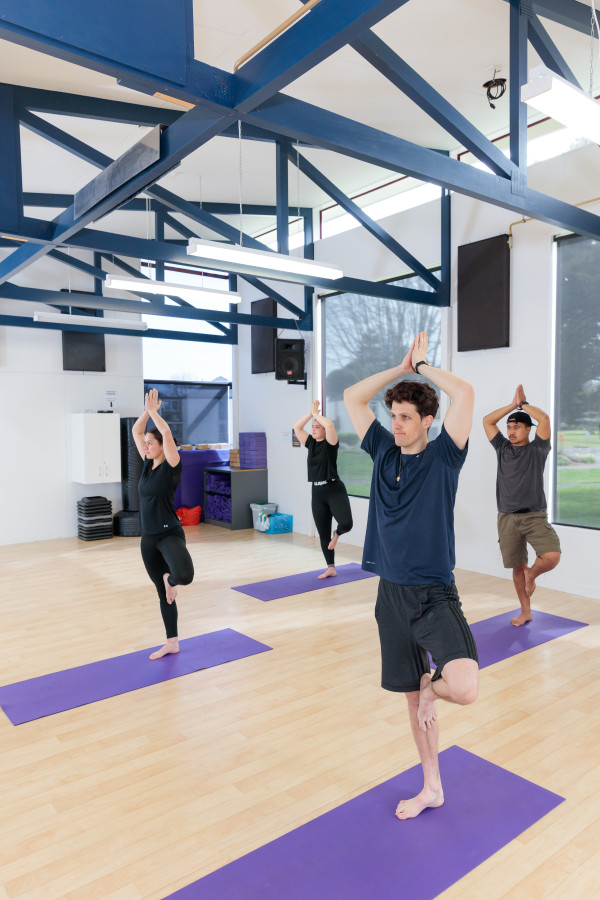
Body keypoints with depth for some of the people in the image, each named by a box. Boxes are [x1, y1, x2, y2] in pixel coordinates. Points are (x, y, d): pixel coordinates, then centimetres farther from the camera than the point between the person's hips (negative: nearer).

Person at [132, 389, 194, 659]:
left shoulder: (172, 466, -11)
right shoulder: (148, 463, 8)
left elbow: (167, 432, -23)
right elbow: (136, 431, 12)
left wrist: (154, 410, -13)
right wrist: (146, 410, 2)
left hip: (170, 534, -7)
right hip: (148, 538, 7)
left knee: (184, 575, -34)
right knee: (162, 593, 14)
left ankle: (170, 578, 4)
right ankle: (172, 643, 26)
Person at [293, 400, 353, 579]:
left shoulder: (330, 443, -7)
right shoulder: (311, 443, 10)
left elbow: (330, 425, -25)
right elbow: (297, 428, 4)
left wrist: (317, 414, -10)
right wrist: (311, 413, -1)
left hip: (335, 490, -6)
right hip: (317, 492, 6)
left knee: (346, 523, -25)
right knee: (323, 533, 9)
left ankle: (337, 534, 12)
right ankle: (331, 568, 20)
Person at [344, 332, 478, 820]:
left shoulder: (443, 456, -7)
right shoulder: (383, 450, 6)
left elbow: (465, 392, -20)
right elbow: (352, 397, 8)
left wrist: (423, 365, -5)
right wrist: (402, 367, 6)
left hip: (435, 596, -4)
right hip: (391, 595, 5)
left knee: (464, 689, -25)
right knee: (412, 695, 17)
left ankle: (433, 685, 12)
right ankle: (432, 787, 37)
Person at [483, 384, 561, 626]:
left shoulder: (537, 449, 0)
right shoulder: (503, 448, 10)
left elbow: (544, 418, -13)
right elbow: (487, 421, 6)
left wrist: (523, 403, 0)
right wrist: (513, 404, 4)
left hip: (535, 516, -3)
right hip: (507, 518, 3)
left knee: (552, 556, -23)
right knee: (517, 567, 9)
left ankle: (531, 574, 11)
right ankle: (525, 612, 24)